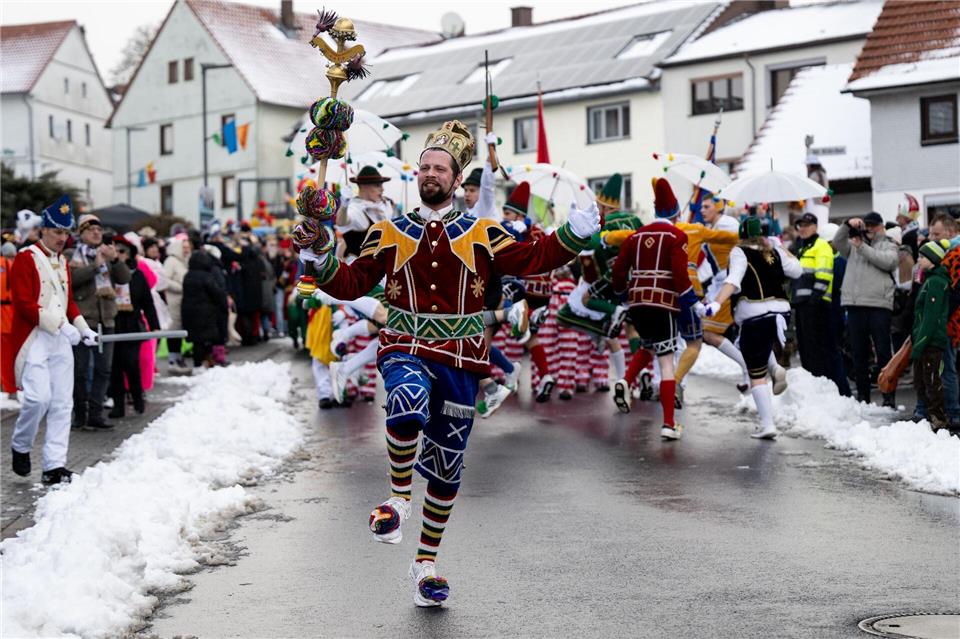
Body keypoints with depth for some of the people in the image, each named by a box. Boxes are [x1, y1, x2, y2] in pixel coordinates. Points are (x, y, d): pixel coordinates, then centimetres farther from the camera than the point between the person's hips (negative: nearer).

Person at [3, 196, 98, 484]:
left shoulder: (63, 262, 17)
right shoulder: (26, 259, -6)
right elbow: (25, 304, -14)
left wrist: (83, 329, 9)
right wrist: (60, 326, -19)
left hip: (61, 341, 7)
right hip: (34, 339, -7)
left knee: (62, 403, 1)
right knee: (39, 397, -18)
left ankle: (54, 465, 3)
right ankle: (20, 447, 9)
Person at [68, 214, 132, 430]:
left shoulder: (108, 254, 14)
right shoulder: (73, 256, 0)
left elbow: (125, 278, 2)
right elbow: (71, 278, -18)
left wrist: (115, 259, -14)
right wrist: (95, 266, -22)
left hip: (105, 320, 5)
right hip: (81, 319, -5)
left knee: (103, 368, 2)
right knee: (80, 369, 0)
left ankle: (95, 415, 5)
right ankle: (80, 413, 11)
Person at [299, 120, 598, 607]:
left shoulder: (480, 234, 7)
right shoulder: (389, 233, 8)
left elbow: (530, 260, -1)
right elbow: (353, 283, 7)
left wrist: (572, 235, -16)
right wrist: (321, 262, -11)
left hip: (460, 357, 2)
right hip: (405, 349, -1)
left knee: (446, 467, 8)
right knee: (407, 404, -38)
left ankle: (426, 562, 25)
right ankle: (399, 497, -14)